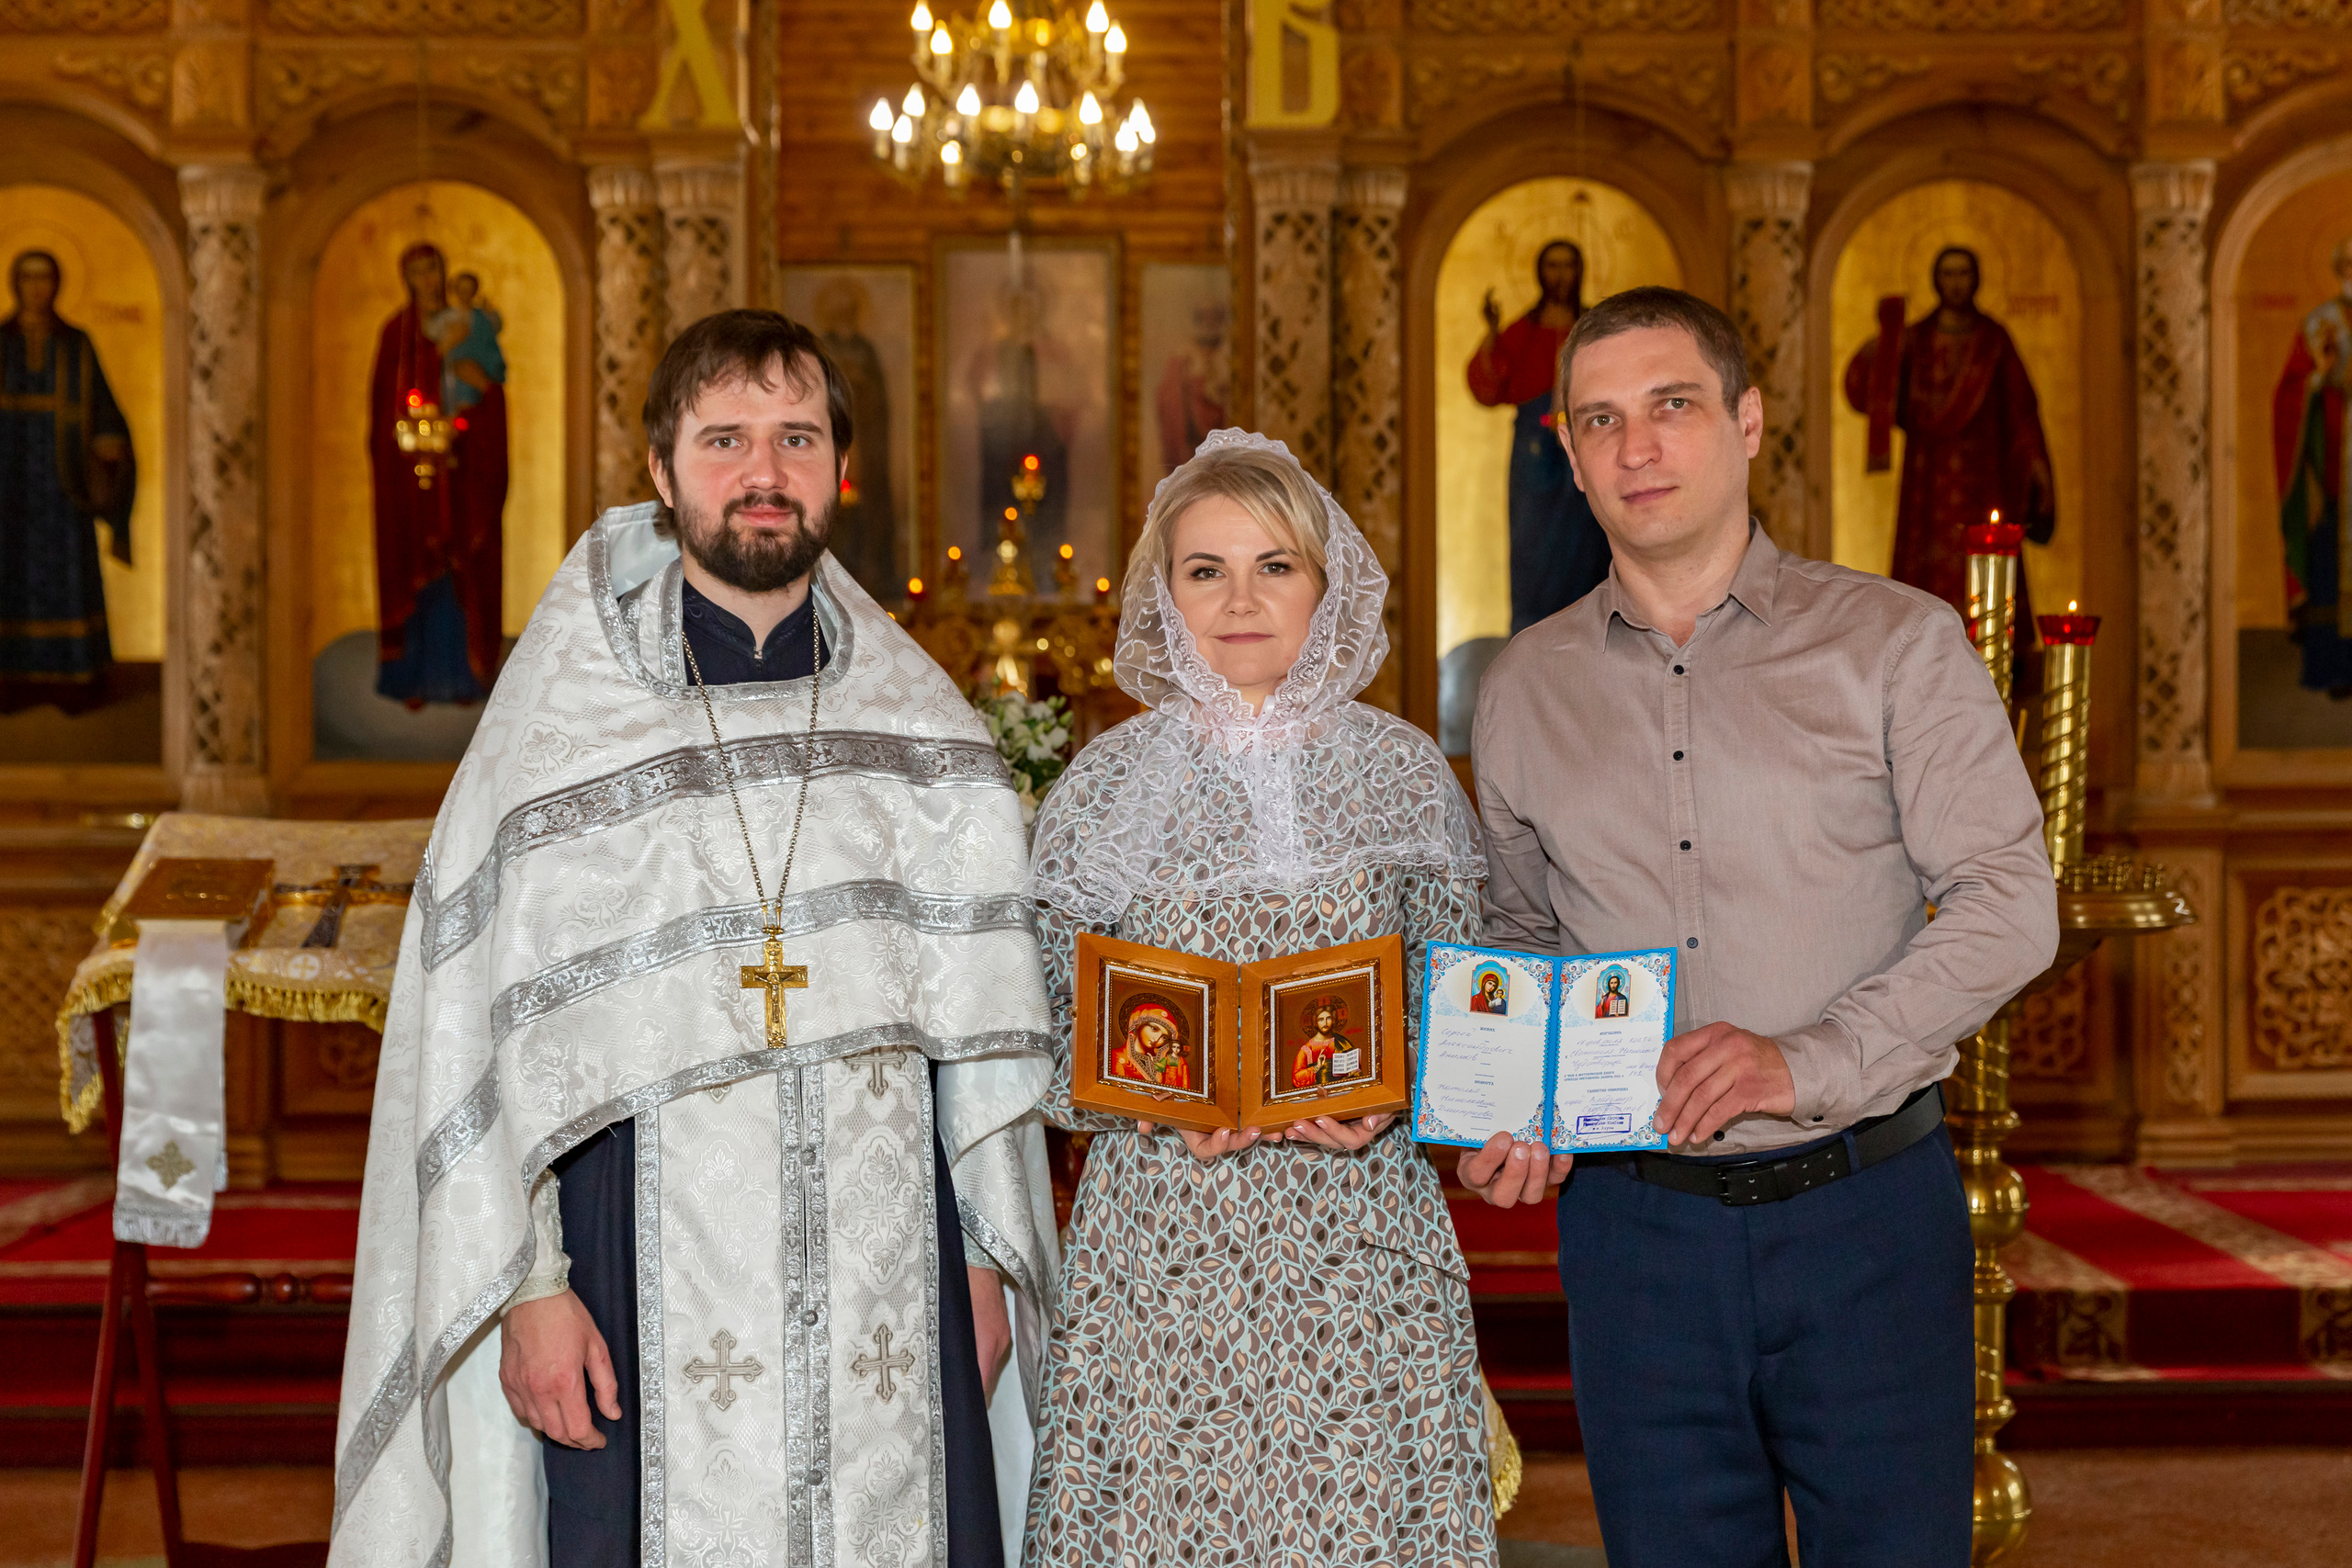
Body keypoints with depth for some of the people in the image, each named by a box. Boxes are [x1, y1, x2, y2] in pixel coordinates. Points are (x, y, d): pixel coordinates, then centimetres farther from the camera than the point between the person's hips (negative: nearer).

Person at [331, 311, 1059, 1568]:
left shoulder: (916, 719, 7)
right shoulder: (560, 716, -1)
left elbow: (981, 1010, 9)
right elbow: (482, 1021, -3)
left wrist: (986, 1253, 7)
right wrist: (525, 1282, -7)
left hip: (885, 1257, 3)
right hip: (652, 1262, -2)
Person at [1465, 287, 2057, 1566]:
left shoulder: (1893, 643, -1)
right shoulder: (1525, 689, 9)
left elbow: (2008, 900, -6)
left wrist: (1813, 1062, -18)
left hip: (1865, 1217, -2)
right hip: (1633, 1221, 3)